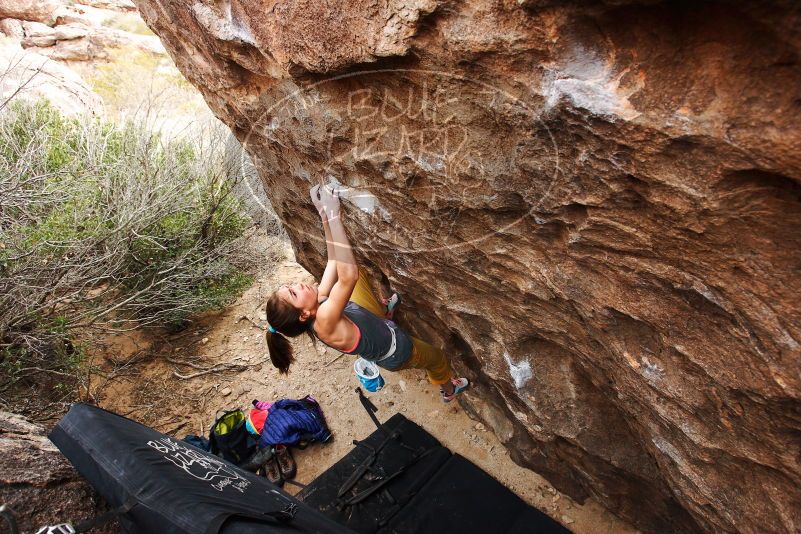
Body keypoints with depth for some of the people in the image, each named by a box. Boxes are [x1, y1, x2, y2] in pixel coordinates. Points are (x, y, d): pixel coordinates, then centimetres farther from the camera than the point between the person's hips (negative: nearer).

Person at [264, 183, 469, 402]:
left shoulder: (317, 304, -22)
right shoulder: (323, 321, -45)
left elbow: (334, 262, -17)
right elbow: (348, 276, -58)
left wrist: (325, 214, -25)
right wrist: (333, 215, -56)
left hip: (379, 324, 6)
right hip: (396, 351, -6)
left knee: (359, 273, 4)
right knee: (437, 356, 26)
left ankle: (382, 309, 34)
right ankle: (449, 390, 61)